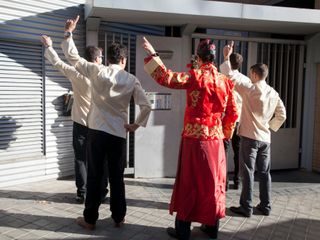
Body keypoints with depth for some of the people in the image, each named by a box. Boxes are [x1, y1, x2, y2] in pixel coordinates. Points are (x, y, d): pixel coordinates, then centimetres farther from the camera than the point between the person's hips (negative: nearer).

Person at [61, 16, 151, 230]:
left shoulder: (98, 71, -3)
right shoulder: (132, 80, 0)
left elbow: (73, 57, 4)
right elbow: (146, 106, -6)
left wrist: (69, 32, 13)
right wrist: (136, 125, 6)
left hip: (97, 131, -1)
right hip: (119, 134, 1)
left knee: (94, 176, 7)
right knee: (117, 177, 12)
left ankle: (90, 219, 16)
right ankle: (119, 217, 22)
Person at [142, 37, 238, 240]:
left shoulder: (195, 77, -9)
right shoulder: (225, 81, 5)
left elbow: (166, 78, -16)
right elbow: (232, 113, 9)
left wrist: (152, 55, -7)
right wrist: (226, 133, 22)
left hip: (194, 137, -4)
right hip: (215, 139, 4)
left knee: (189, 182, 5)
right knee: (213, 181, 14)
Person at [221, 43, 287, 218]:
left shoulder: (250, 89, -11)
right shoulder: (274, 93, 7)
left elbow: (231, 76, -12)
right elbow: (281, 115, 10)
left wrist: (226, 57, -5)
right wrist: (270, 127, 16)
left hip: (249, 137, -6)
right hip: (265, 138, 6)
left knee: (247, 173, 0)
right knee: (264, 173, 13)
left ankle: (246, 208, 6)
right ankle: (265, 206, 21)